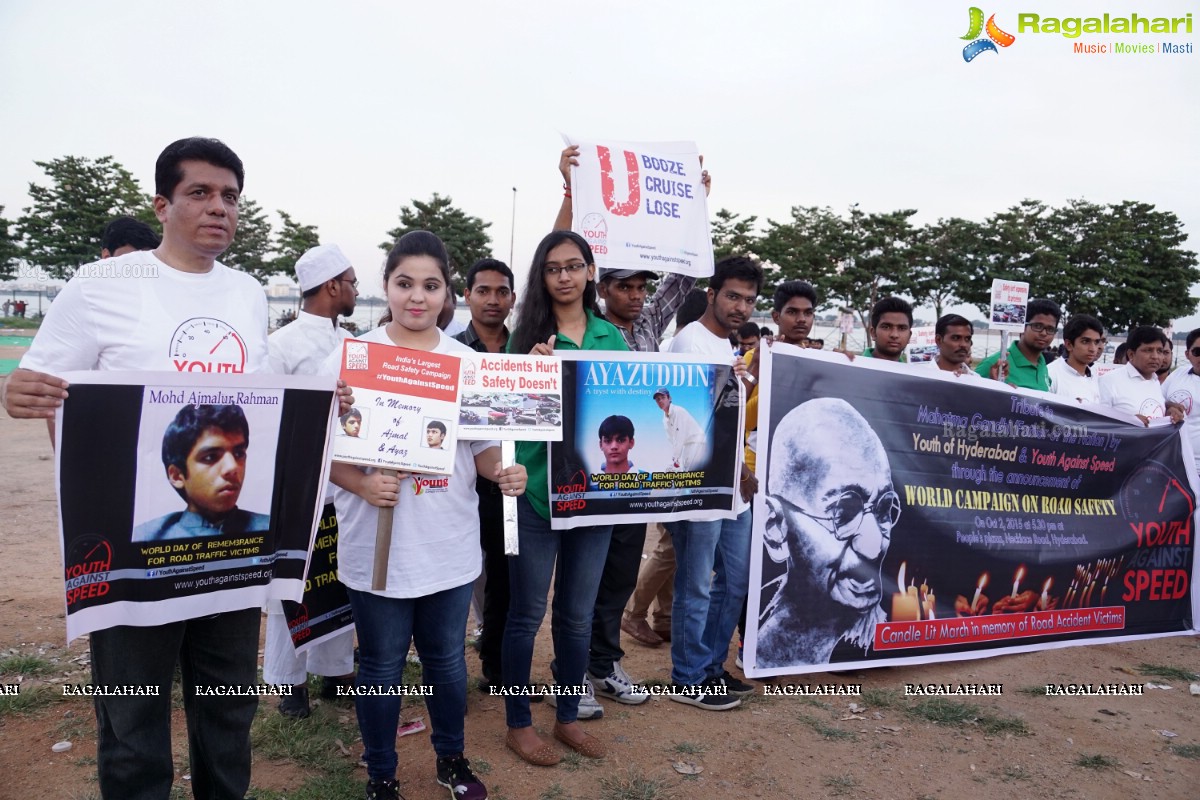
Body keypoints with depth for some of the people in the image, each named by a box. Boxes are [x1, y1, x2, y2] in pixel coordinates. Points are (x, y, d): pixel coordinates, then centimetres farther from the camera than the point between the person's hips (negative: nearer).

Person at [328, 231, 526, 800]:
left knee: (446, 659, 17)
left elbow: (482, 446, 7)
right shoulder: (352, 358, -6)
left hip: (450, 544, 3)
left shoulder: (467, 362, 3)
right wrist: (361, 484, -23)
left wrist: (504, 473, -14)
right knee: (382, 668, 12)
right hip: (378, 544, -2)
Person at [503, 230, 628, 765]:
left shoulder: (612, 336, 7)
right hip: (535, 490, -3)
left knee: (578, 614, 15)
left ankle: (568, 717, 33)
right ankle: (518, 725, 26)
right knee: (527, 613, 7)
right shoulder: (528, 334, -3)